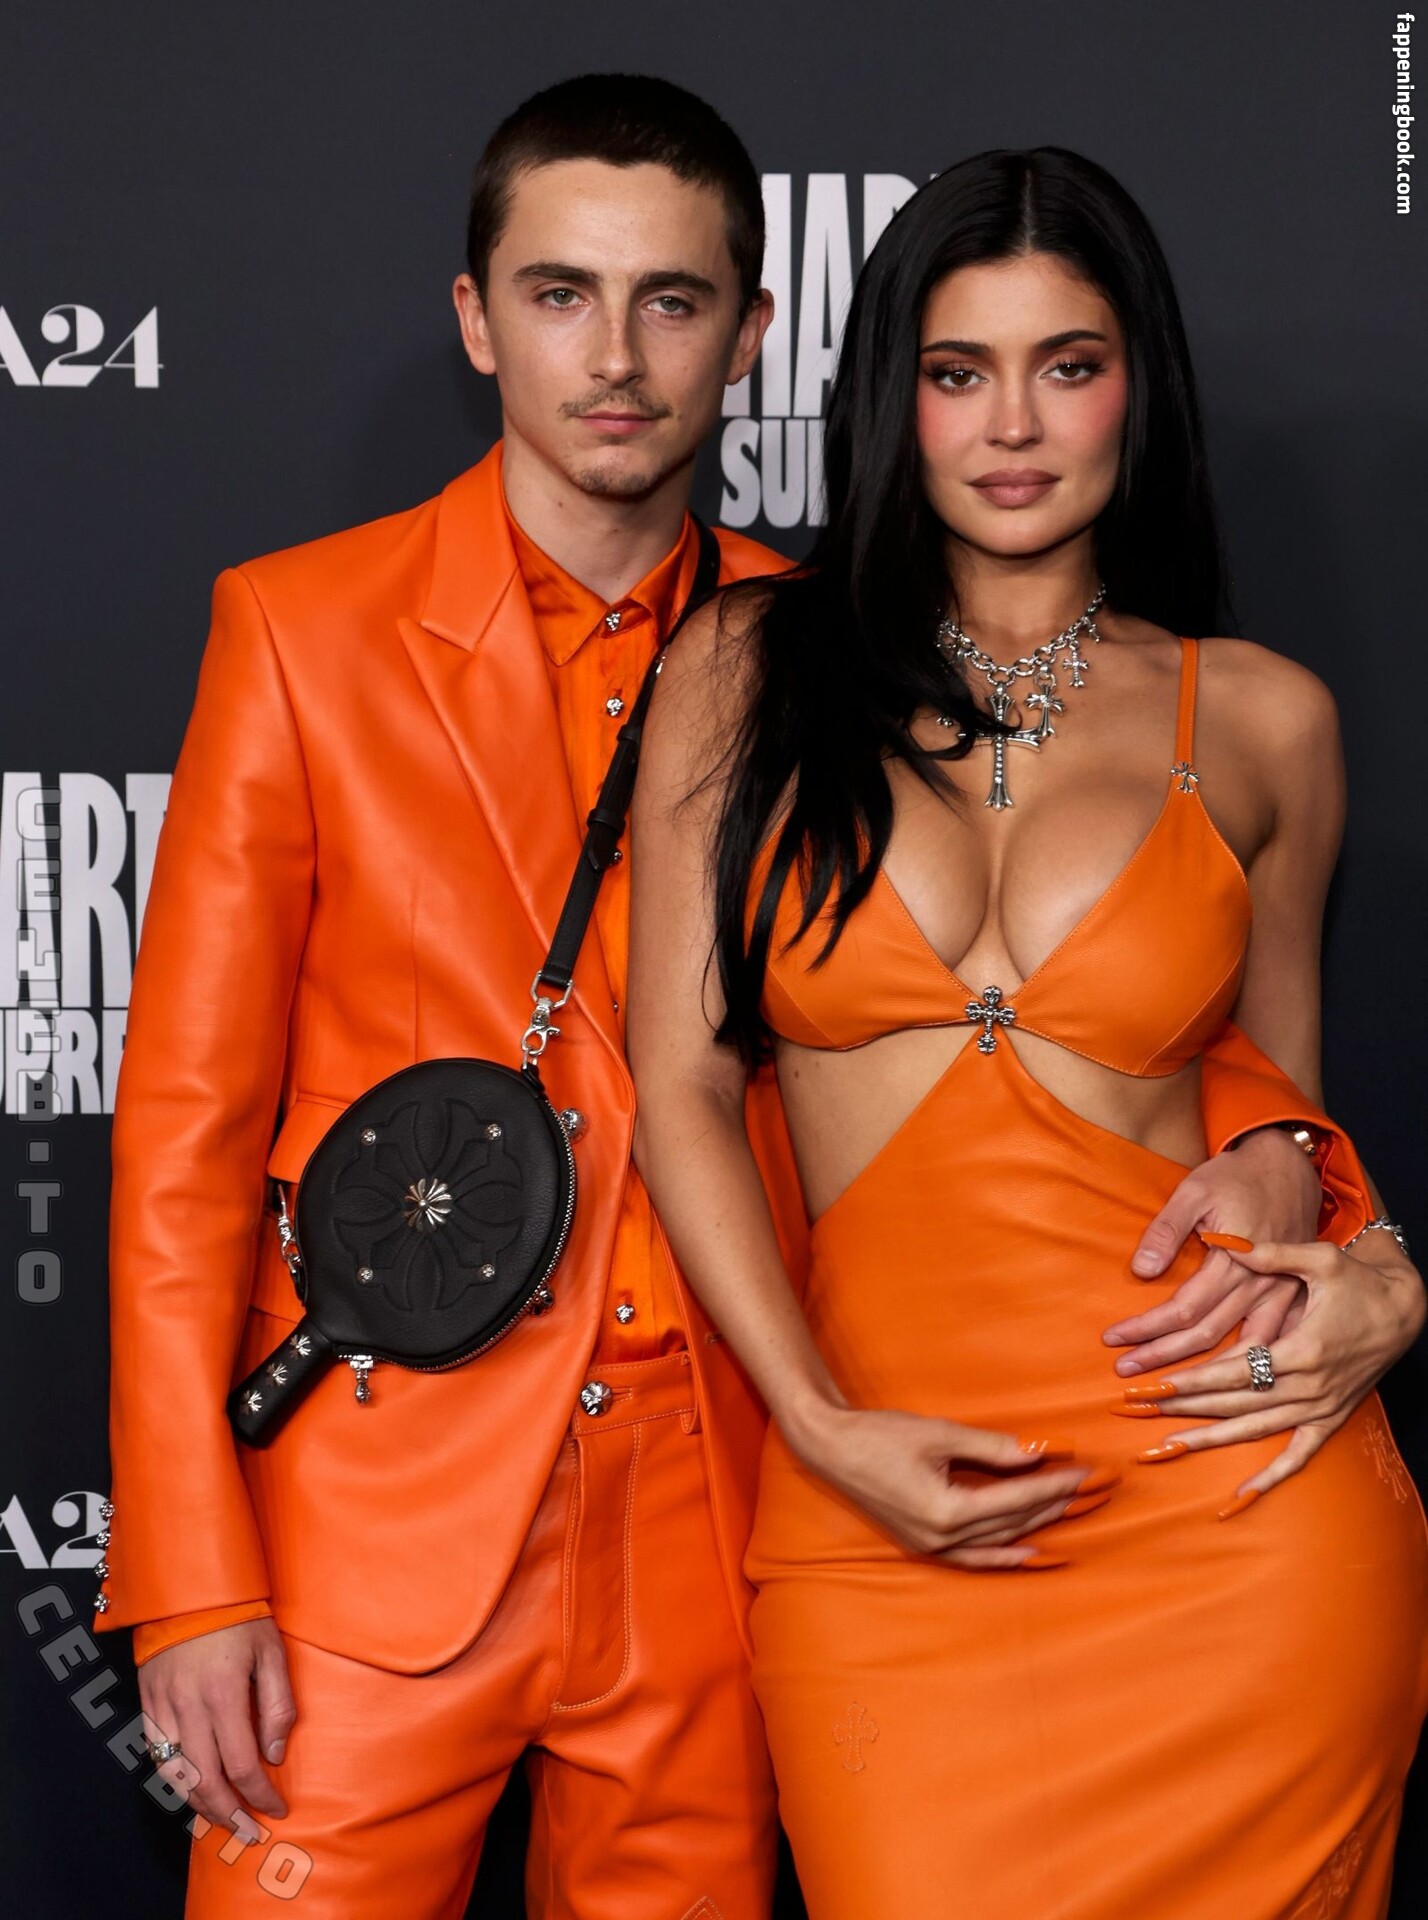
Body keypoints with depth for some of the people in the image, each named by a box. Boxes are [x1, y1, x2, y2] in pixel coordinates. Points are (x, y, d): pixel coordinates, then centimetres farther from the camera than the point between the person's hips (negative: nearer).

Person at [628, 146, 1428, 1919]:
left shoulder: (1259, 720, 7)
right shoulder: (746, 668, 5)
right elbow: (679, 1085, 1)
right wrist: (822, 1428, -9)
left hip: (1232, 1499, 1)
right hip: (883, 1524, 0)